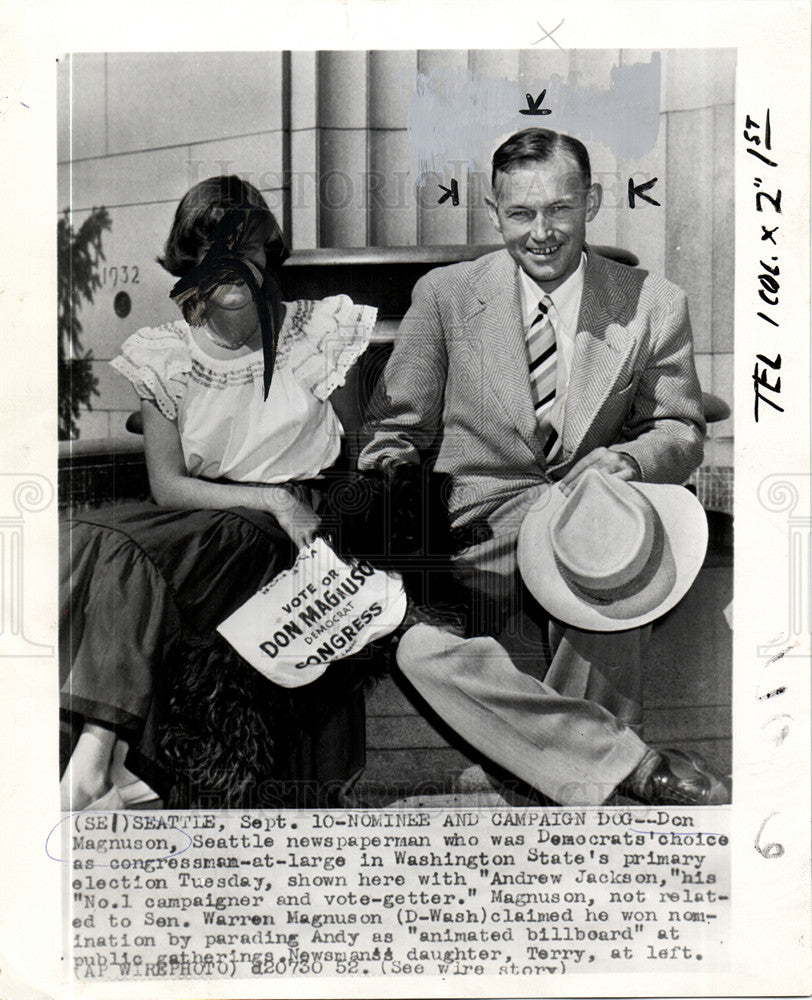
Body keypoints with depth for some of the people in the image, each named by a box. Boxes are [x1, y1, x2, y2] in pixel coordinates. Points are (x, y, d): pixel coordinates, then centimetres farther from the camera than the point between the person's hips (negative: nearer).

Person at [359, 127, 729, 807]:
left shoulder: (656, 306, 6)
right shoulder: (444, 296, 6)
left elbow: (683, 432, 12)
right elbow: (399, 427, 10)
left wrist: (628, 459, -12)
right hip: (482, 532, 0)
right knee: (420, 647, -30)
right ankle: (640, 768, -24)